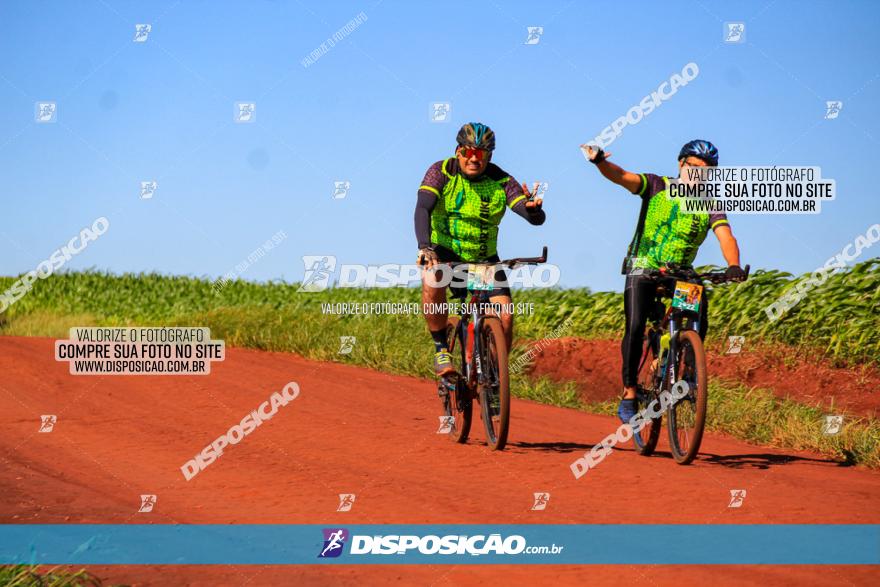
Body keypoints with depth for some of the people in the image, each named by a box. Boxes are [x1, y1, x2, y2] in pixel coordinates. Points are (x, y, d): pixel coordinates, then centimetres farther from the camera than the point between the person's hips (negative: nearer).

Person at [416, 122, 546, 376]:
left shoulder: (501, 181, -11)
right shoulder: (441, 172, -14)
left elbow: (537, 219, -20)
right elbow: (422, 208, -29)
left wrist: (533, 209, -46)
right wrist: (424, 246, -47)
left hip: (484, 259, 2)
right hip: (444, 252, -2)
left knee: (504, 316, -16)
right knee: (432, 280, -35)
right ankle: (441, 349, -18)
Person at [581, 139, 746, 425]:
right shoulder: (657, 187, -4)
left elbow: (726, 237, -16)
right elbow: (621, 176, -18)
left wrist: (733, 266, -38)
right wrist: (599, 161, -40)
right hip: (643, 268, -2)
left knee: (698, 324, -21)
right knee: (635, 327, -22)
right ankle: (629, 396, -15)